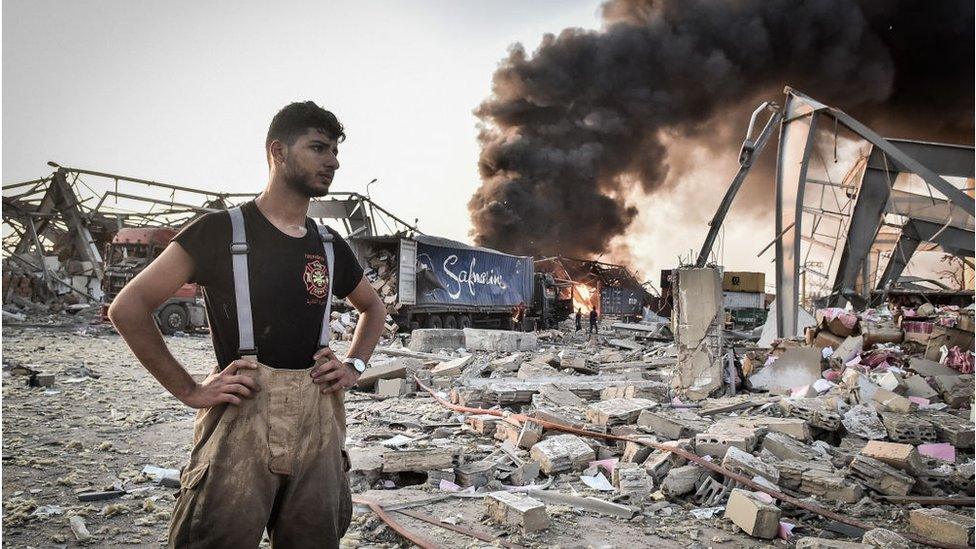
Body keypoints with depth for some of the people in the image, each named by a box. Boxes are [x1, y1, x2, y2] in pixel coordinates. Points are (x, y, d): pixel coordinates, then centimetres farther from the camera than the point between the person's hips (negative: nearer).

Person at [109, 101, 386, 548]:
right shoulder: (221, 231, -3)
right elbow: (128, 308, -6)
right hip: (243, 416, -5)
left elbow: (373, 308, 29)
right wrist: (188, 391, -8)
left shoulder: (330, 246, 12)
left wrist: (354, 366, 13)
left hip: (318, 419, 5)